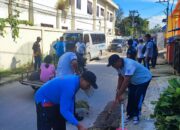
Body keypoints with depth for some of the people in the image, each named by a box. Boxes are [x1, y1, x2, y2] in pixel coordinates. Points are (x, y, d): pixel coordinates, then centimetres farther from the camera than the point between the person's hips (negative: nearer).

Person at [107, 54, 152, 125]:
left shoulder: (129, 65, -41)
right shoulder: (119, 65, -13)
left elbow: (126, 81, -42)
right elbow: (121, 78, -3)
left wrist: (120, 94, -39)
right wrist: (118, 90, -9)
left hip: (144, 79, -7)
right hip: (133, 81, 7)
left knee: (138, 98, -8)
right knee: (130, 97, 5)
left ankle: (136, 115, 7)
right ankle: (130, 114, 19)